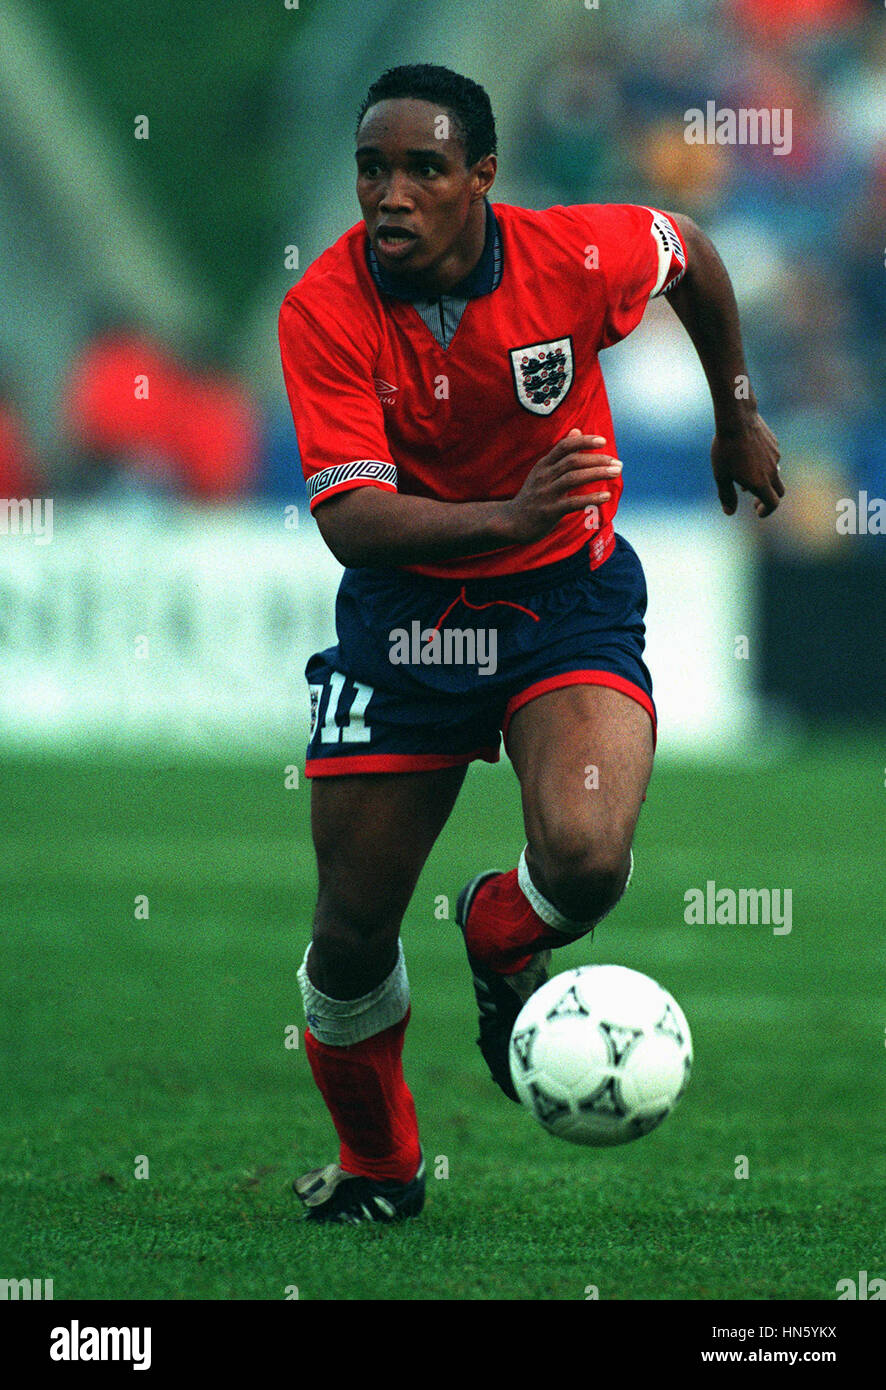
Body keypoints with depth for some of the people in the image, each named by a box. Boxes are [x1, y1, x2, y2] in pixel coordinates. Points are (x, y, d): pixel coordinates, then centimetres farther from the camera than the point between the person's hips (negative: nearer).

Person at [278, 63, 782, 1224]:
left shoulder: (576, 257, -17)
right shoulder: (323, 311, -19)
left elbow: (689, 253, 7)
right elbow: (351, 520, -26)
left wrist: (738, 413, 17)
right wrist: (509, 518, -41)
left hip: (567, 599, -1)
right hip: (403, 607, 1)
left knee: (585, 861, -27)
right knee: (352, 934, 1)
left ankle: (500, 939, 11)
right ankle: (376, 1166, 31)